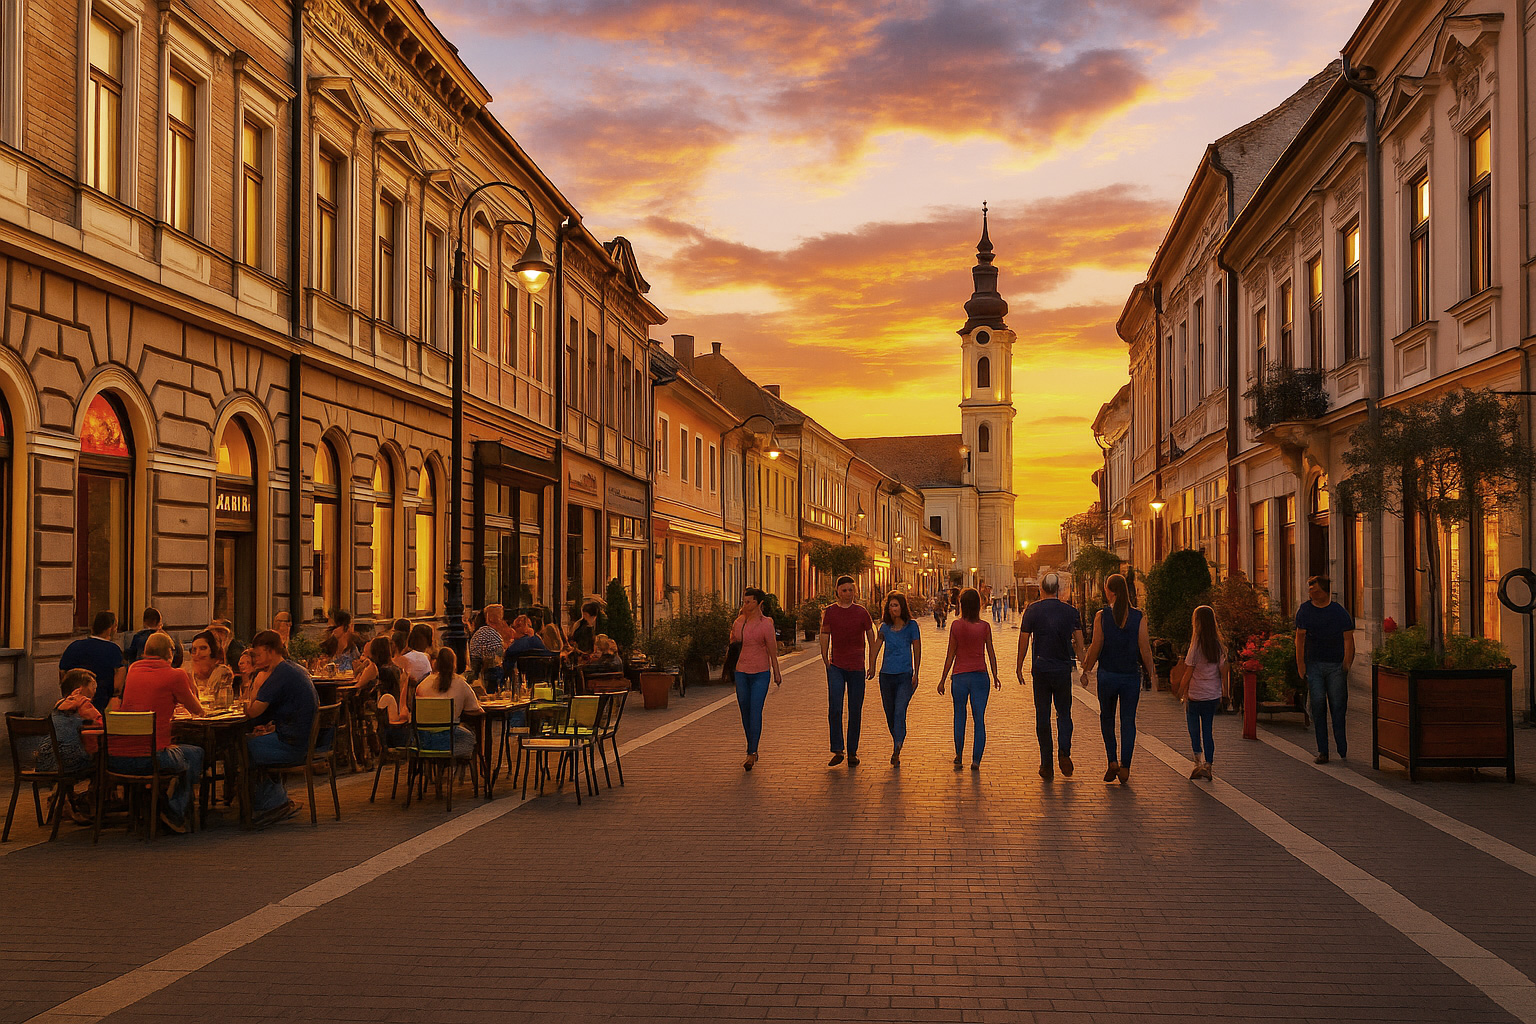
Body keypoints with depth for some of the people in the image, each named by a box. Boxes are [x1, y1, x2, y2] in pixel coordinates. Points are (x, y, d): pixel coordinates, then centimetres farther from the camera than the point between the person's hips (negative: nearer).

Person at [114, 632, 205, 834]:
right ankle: (175, 813, 16)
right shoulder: (175, 675, -2)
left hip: (114, 759, 6)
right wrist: (189, 683, 27)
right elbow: (197, 710, 12)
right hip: (150, 758, -6)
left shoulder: (132, 670, 14)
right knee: (195, 753, 23)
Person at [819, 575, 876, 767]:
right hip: (836, 665, 0)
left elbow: (871, 638, 8)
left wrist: (872, 663, 4)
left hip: (857, 667, 0)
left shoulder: (861, 612, 3)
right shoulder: (829, 612, 3)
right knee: (834, 708, -13)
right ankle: (837, 751, -6)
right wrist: (826, 662, 3)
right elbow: (824, 637, 8)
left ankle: (852, 752, 13)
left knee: (855, 711, 4)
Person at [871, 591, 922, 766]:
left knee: (900, 712, -18)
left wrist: (916, 674, -1)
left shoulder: (911, 626, 1)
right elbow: (876, 648, 4)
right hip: (887, 675, 4)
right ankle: (897, 747, 25)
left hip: (905, 675, -4)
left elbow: (917, 650, 4)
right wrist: (871, 667, -12)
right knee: (890, 714, 9)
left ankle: (897, 750, -29)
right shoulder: (885, 627, 9)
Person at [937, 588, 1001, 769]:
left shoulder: (956, 625, -7)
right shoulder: (984, 627, -5)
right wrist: (995, 675, 15)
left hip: (960, 675, 0)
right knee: (979, 719, 5)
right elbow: (991, 654, 1)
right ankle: (976, 760, 1)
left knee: (959, 716, 16)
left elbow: (950, 654, -4)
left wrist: (942, 679, 5)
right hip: (980, 675, 0)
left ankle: (958, 757, 19)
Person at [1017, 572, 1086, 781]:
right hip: (1063, 669, 1)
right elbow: (1079, 642, 5)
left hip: (1041, 668, -1)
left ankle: (1046, 764, 5)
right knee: (1064, 713, 14)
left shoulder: (1033, 610, -3)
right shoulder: (1071, 611, 0)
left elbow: (1023, 640, -1)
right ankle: (1064, 751, -9)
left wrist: (1019, 666, 9)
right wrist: (1082, 662, 20)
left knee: (1043, 716, 6)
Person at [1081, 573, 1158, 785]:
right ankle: (1125, 767, 2)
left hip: (1107, 675, -1)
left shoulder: (1101, 616, -9)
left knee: (1107, 717, 17)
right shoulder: (1139, 617, -6)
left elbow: (1095, 648, -7)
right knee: (1128, 720, 8)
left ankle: (1112, 761, 8)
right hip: (1131, 676, 1)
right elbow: (1145, 649, -5)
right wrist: (1151, 672, 8)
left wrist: (1086, 670, 5)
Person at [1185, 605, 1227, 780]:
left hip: (1196, 695, -5)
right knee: (1207, 731, 11)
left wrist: (1185, 693, -1)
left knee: (1194, 729, 5)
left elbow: (1189, 672, -9)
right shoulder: (1218, 645, 2)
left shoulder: (1196, 644, -12)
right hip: (1213, 695, 5)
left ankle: (1199, 762, -3)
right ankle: (1208, 765, 8)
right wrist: (1221, 693, 14)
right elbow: (1223, 671, 5)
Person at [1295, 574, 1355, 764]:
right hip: (1314, 664, 2)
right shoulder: (1305, 610, 7)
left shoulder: (1339, 611, 1)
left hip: (1336, 665, -1)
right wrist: (1301, 665, 0)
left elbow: (1348, 639, 1)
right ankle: (1322, 751, 0)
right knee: (1318, 705, -5)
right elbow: (1300, 638, 6)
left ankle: (1343, 750, 10)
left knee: (1338, 706, -2)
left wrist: (1347, 663, -7)